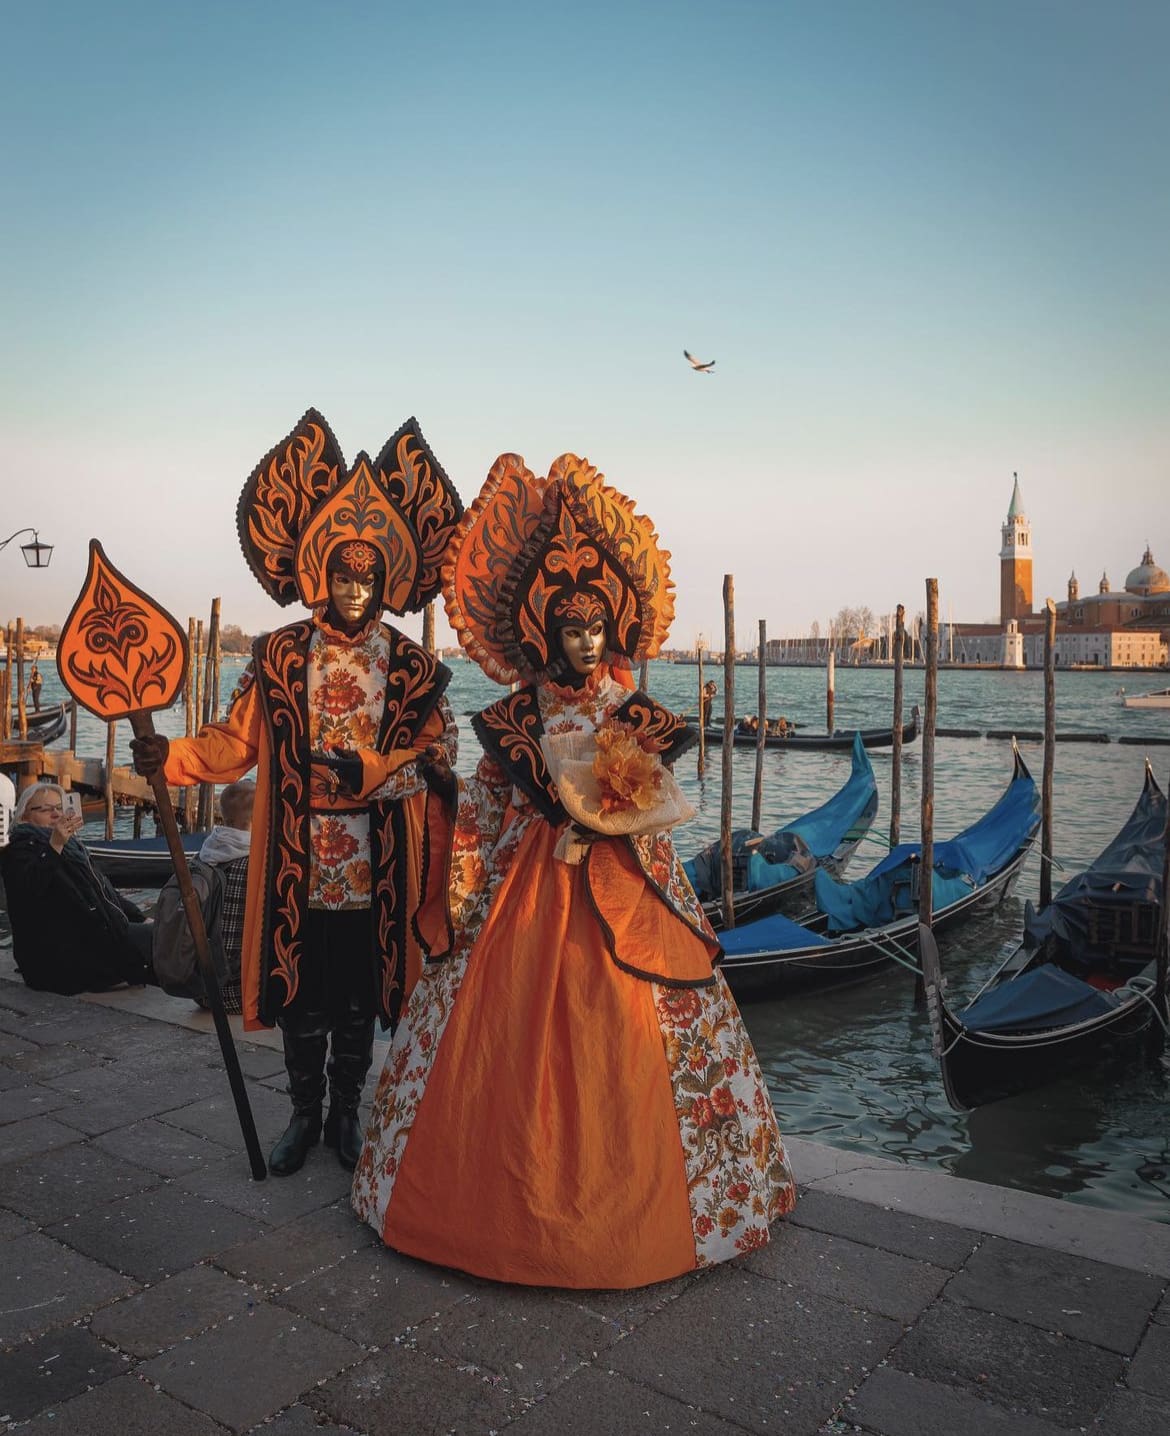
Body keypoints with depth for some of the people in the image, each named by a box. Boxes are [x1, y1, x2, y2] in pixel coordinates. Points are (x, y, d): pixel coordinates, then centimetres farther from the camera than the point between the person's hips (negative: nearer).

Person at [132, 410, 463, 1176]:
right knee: (302, 992, 10)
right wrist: (173, 756, -15)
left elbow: (438, 753, -5)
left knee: (360, 995, 11)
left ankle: (346, 1113, 30)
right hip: (299, 860, 0)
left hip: (376, 864, 0)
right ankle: (305, 1114, 29)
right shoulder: (280, 656, 2)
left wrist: (366, 768, -19)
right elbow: (239, 739, 0)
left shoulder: (410, 667, 0)